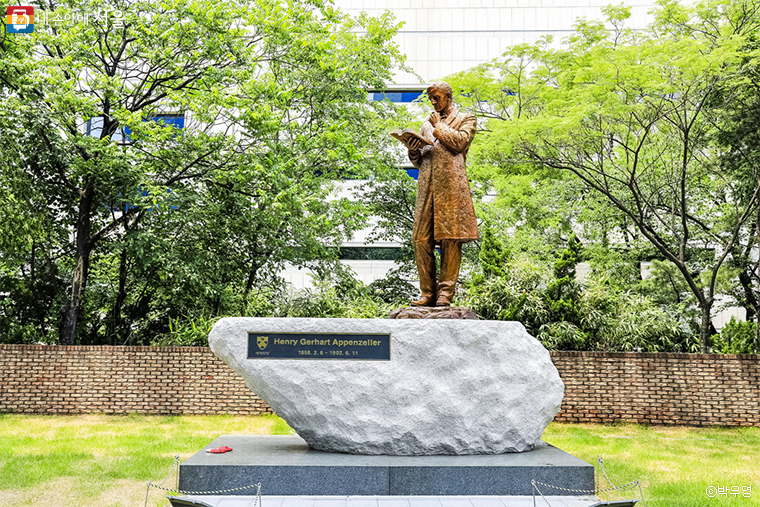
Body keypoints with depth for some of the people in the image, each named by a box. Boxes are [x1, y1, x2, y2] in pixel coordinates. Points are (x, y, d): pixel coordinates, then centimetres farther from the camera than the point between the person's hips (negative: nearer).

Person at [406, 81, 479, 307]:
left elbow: (460, 142, -5)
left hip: (451, 186, -4)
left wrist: (439, 126, 6)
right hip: (427, 187, 5)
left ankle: (445, 293, -5)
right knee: (421, 240, -4)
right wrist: (413, 151, 4)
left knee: (450, 239, -8)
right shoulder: (427, 125, 29)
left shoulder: (465, 119, 16)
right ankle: (428, 293, 2)